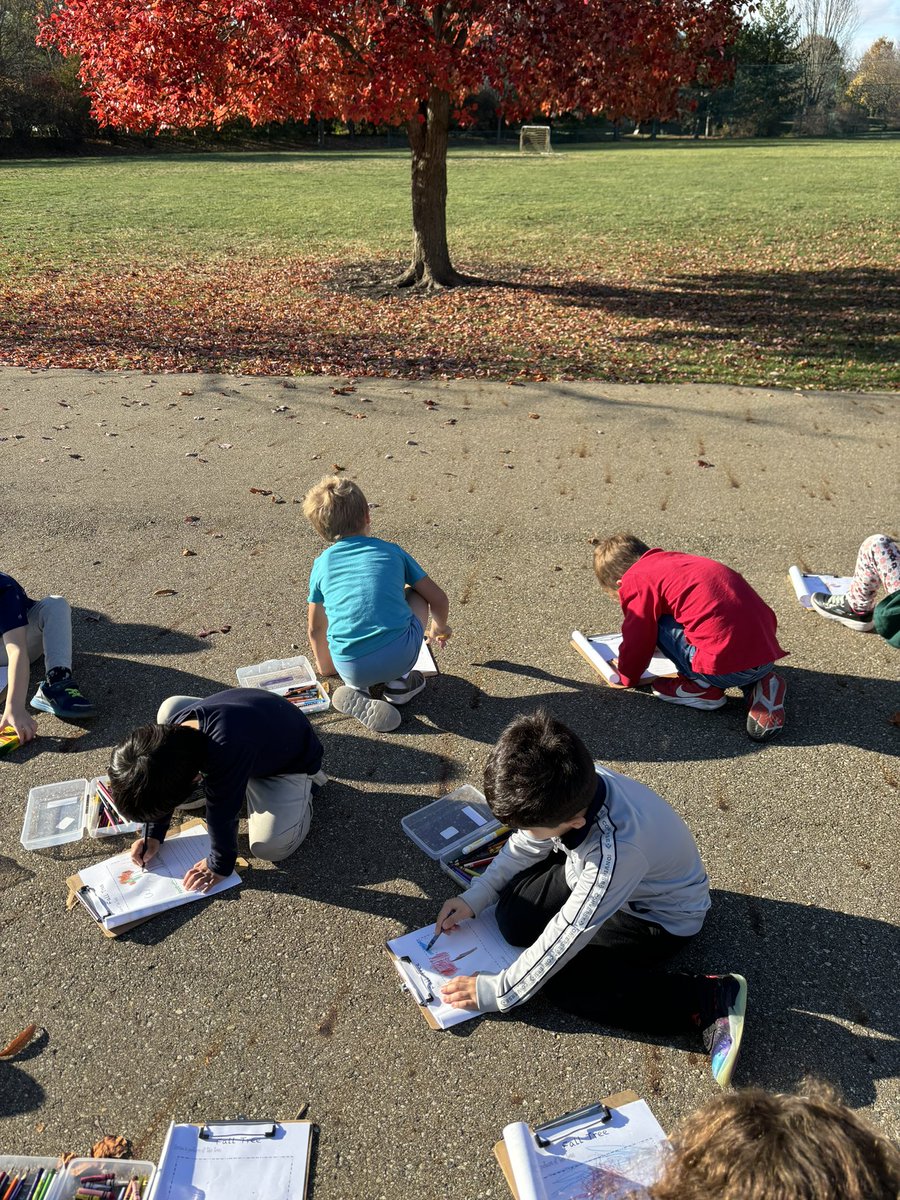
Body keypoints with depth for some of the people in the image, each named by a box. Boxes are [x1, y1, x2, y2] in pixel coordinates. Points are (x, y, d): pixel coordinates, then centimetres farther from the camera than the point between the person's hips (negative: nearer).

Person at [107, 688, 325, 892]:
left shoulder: (226, 752, -46)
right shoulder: (174, 726, -22)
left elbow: (222, 815, -30)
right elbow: (165, 787, -1)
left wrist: (219, 865, -16)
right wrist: (155, 836, -2)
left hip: (290, 763, -6)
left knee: (271, 847, -22)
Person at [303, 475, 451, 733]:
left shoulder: (322, 564, 16)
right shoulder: (392, 552, 15)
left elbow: (316, 629, 26)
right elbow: (439, 600, 21)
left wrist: (325, 666, 46)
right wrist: (439, 627, 44)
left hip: (351, 668, 2)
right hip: (401, 656, -1)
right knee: (415, 595, 26)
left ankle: (357, 691, 7)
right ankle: (398, 683, 19)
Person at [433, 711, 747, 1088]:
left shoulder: (617, 848, -42)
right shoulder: (571, 788, -23)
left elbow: (570, 933, -31)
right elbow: (526, 844, -1)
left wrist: (496, 992, -20)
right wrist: (475, 897, -5)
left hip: (662, 915, -7)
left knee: (563, 983, -20)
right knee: (514, 918, -8)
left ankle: (711, 1001, -13)